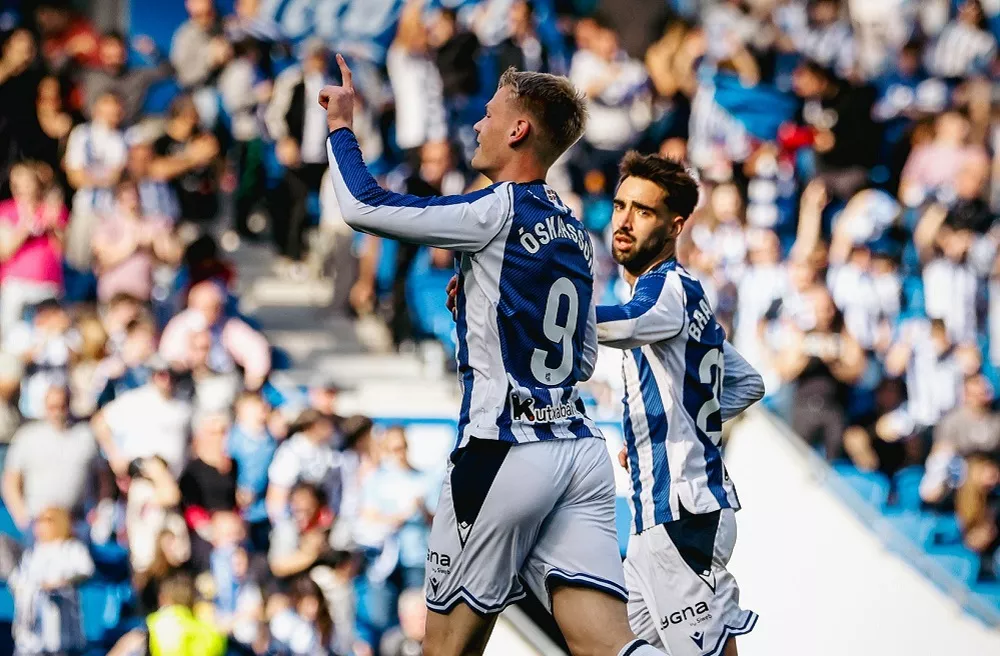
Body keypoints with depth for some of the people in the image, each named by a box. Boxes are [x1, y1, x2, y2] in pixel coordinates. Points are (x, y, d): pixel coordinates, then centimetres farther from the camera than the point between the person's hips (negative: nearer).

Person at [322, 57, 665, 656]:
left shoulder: (499, 213, -8)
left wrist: (341, 126, 8)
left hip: (503, 450, -7)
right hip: (582, 452, 7)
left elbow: (363, 207, -9)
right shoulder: (577, 237, 16)